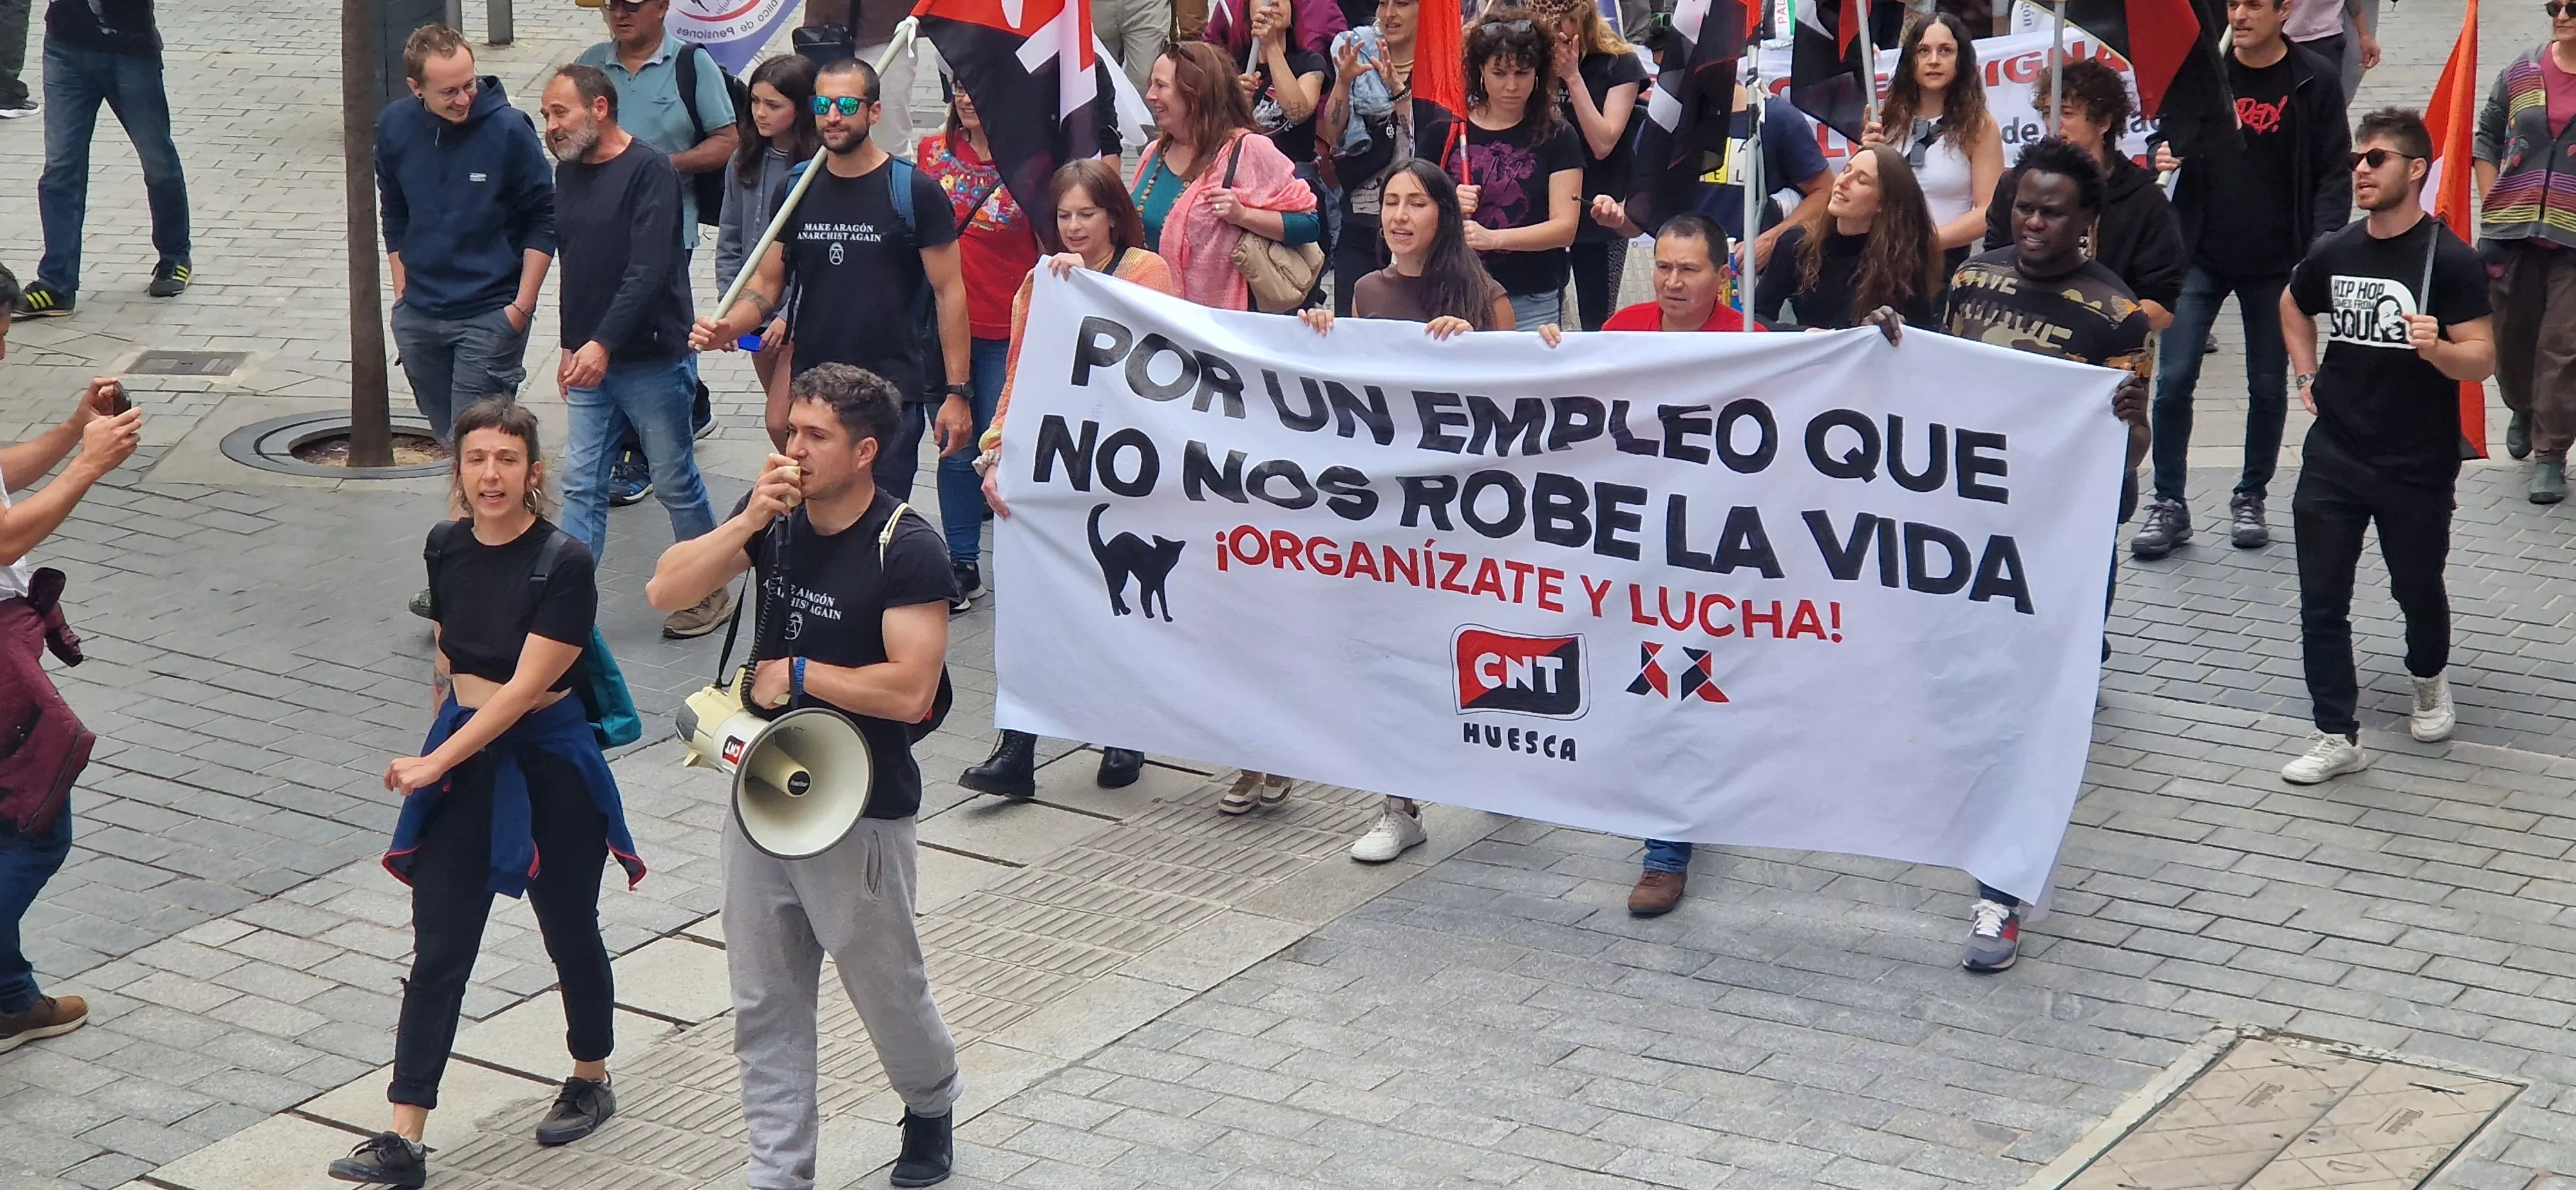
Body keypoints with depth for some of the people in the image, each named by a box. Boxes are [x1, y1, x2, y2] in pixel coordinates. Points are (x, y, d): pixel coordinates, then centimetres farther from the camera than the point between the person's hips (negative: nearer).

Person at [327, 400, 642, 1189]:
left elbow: (525, 688, -20)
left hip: (548, 761, -4)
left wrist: (436, 762, -23)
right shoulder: (445, 548, 0)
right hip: (461, 756, 4)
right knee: (438, 948, 0)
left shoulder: (564, 563, -17)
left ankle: (591, 1082, 38)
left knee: (568, 931, 14)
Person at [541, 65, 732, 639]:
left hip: (651, 358, -7)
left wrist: (603, 345, -26)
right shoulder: (568, 172, 10)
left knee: (674, 481, 5)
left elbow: (648, 272, -21)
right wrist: (571, 346, 17)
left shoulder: (649, 171, -14)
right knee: (581, 485, 3)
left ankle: (712, 592, 20)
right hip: (590, 357, 7)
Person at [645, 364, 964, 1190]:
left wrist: (794, 674, -16)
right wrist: (749, 521, -20)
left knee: (885, 984, 13)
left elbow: (909, 691, -26)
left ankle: (932, 1104, 42)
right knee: (765, 1005, 10)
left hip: (861, 813, -5)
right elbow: (666, 591, -7)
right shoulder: (775, 515, -1)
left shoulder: (907, 549, -19)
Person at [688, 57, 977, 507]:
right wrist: (726, 328, -9)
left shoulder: (914, 191, -4)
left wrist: (957, 391, -9)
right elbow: (767, 283, 13)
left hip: (893, 395, -4)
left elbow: (948, 292, -4)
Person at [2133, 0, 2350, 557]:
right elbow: (2172, 135, 12)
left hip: (2275, 266, -1)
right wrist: (2164, 158, -12)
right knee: (2174, 380, -4)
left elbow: (2334, 175, -4)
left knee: (2268, 386, 10)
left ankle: (2250, 499, 26)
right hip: (2200, 257, 1)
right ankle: (2168, 504, 6)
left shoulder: (2313, 82, -5)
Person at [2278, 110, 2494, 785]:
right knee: (2321, 600, -2)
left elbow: (2482, 360, -15)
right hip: (2334, 457, 4)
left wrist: (2436, 349, -35)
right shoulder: (2334, 253, 4)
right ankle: (2337, 736, 3)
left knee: (2417, 589, 14)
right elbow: (2292, 306, 26)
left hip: (2417, 468, -4)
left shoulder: (2451, 261, -12)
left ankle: (2429, 679, 45)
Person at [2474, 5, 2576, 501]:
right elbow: (2487, 137, 16)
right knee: (2512, 331, 13)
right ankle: (2523, 409, 43)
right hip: (2512, 232, 4)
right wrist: (2491, 202, 7)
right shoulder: (2522, 71, 7)